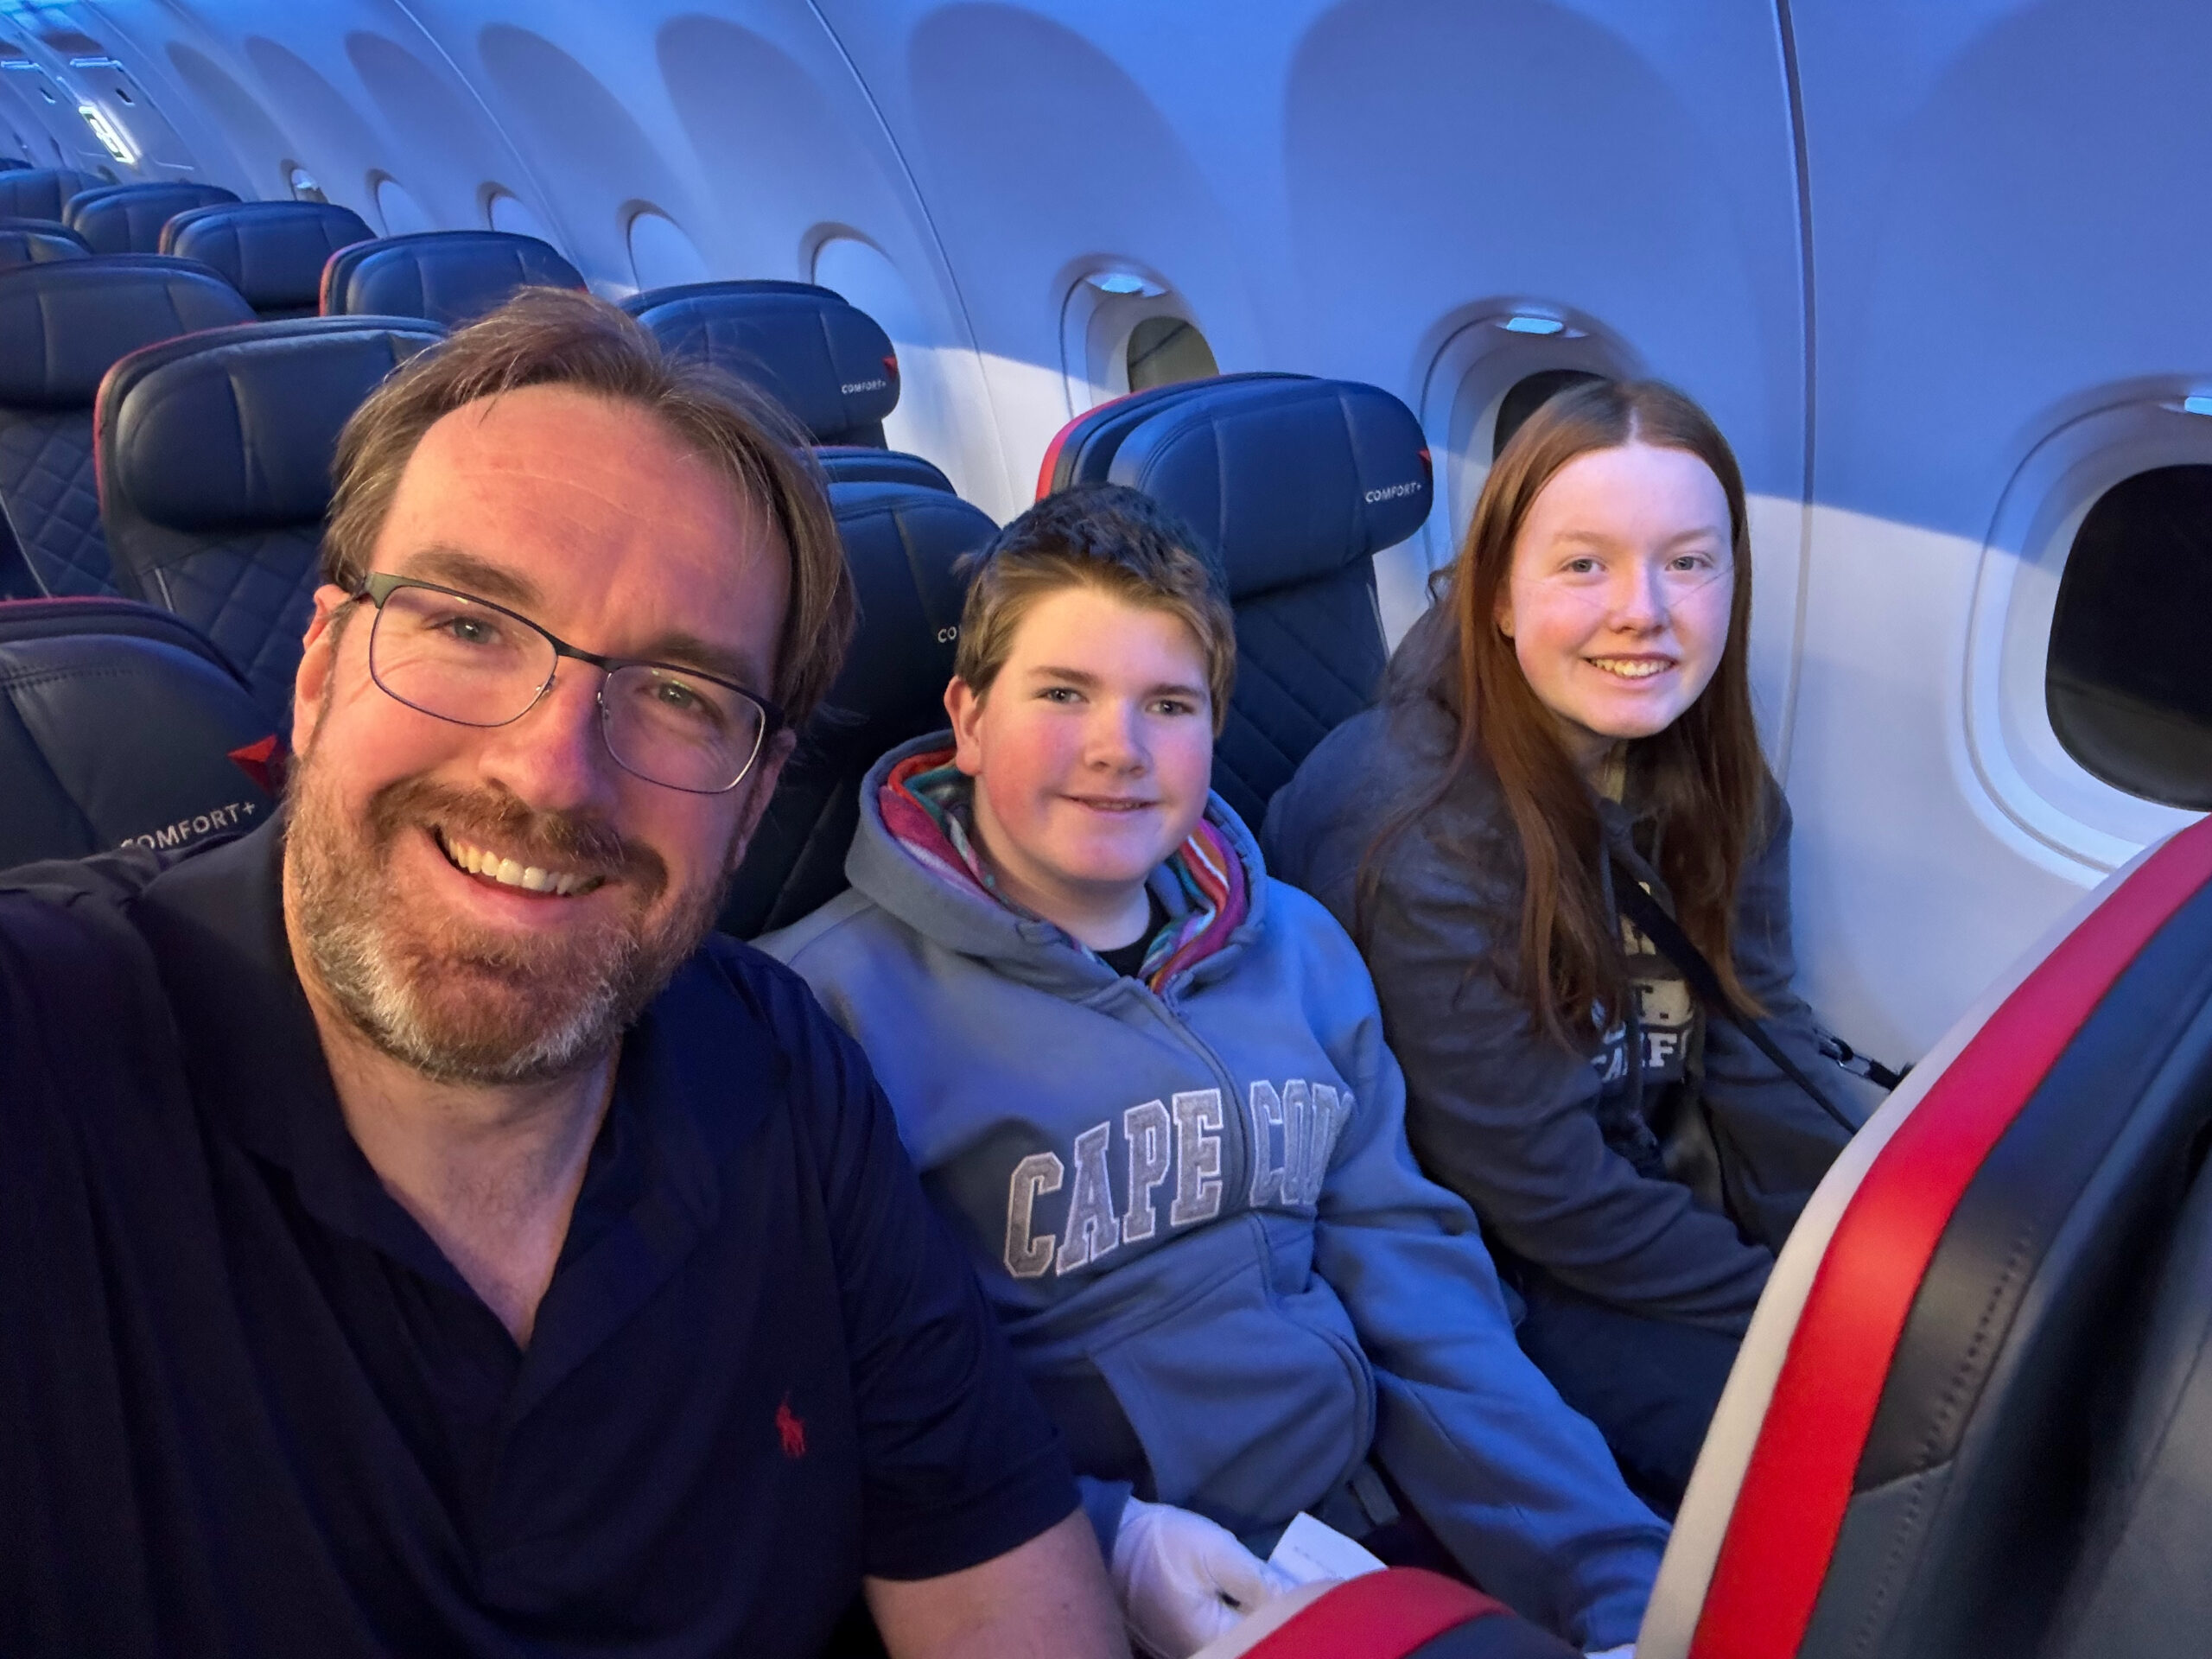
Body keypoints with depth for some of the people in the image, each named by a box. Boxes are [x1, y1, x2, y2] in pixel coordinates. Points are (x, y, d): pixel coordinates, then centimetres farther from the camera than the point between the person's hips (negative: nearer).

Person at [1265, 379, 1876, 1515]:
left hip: (1648, 1200, 7)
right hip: (1478, 1281, -6)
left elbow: (1761, 1049, -3)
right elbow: (1536, 1192, -22)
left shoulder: (1707, 775, -5)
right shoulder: (1424, 835, -27)